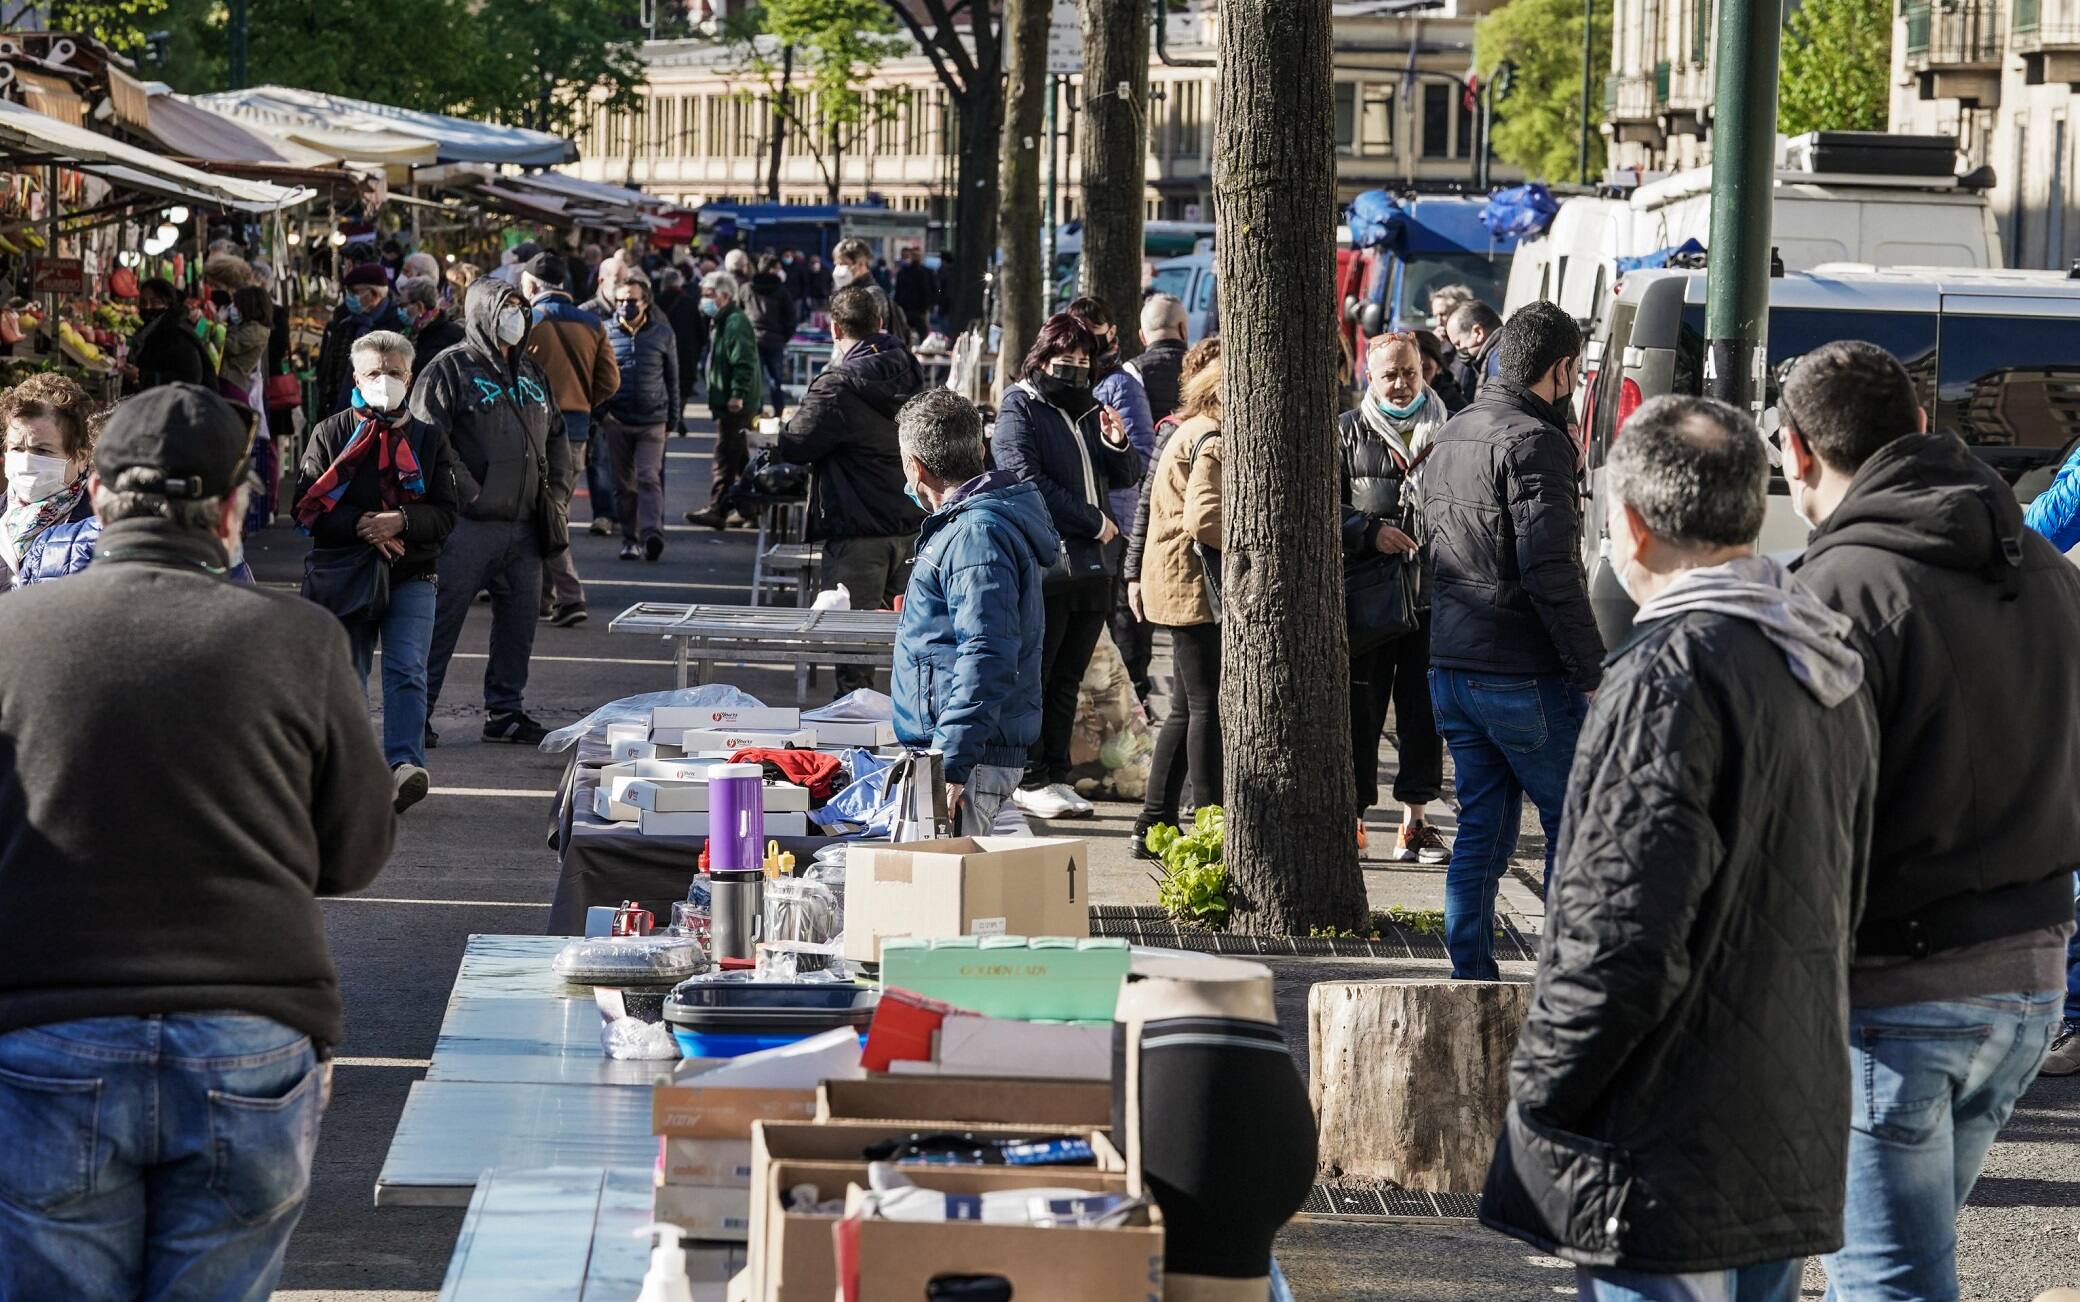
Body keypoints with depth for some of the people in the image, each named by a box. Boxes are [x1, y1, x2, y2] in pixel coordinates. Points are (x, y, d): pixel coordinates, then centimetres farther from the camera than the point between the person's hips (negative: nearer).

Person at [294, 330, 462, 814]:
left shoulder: (429, 440, 8)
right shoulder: (330, 434, 5)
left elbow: (446, 513, 2)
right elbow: (307, 507, -3)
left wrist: (400, 521, -18)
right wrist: (360, 527, -18)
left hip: (412, 577, -1)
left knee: (406, 671, -16)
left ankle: (405, 764, -27)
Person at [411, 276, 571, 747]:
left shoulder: (532, 373, 18)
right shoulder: (450, 369, -5)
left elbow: (556, 438, 27)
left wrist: (554, 492, 14)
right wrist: (470, 493, -16)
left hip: (524, 526, 7)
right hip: (469, 526, -7)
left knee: (519, 621, 10)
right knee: (442, 619, -4)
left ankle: (506, 712, 21)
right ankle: (417, 712, 2)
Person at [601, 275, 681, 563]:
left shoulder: (662, 334, 6)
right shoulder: (605, 333, 4)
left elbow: (672, 380, 13)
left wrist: (673, 419, 12)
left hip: (652, 421, -1)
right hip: (616, 420, 1)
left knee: (649, 478, -14)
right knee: (624, 483, 5)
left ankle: (651, 532, -25)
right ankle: (629, 537, 12)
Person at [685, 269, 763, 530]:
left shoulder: (736, 323, -15)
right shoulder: (720, 321, 18)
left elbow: (744, 363, -22)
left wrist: (737, 395, -25)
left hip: (734, 404, -11)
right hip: (726, 401, 11)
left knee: (726, 457, -9)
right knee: (739, 458, 16)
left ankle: (717, 510, -9)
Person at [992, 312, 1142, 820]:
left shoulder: (1089, 409, 19)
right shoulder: (1020, 406, -1)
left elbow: (1128, 477, 22)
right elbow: (1028, 480, -12)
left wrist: (1117, 445, -1)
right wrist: (1094, 522, -11)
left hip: (1091, 565, 7)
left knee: (1067, 679, 10)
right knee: (1034, 677, -3)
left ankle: (1055, 775, 14)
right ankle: (1029, 779, 0)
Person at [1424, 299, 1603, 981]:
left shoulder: (1451, 435, 13)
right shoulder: (1531, 441, -15)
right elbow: (1549, 569, -21)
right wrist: (1591, 668, -16)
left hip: (1450, 669, 8)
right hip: (1524, 674, -8)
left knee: (1480, 832, 12)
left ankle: (1470, 978, 12)